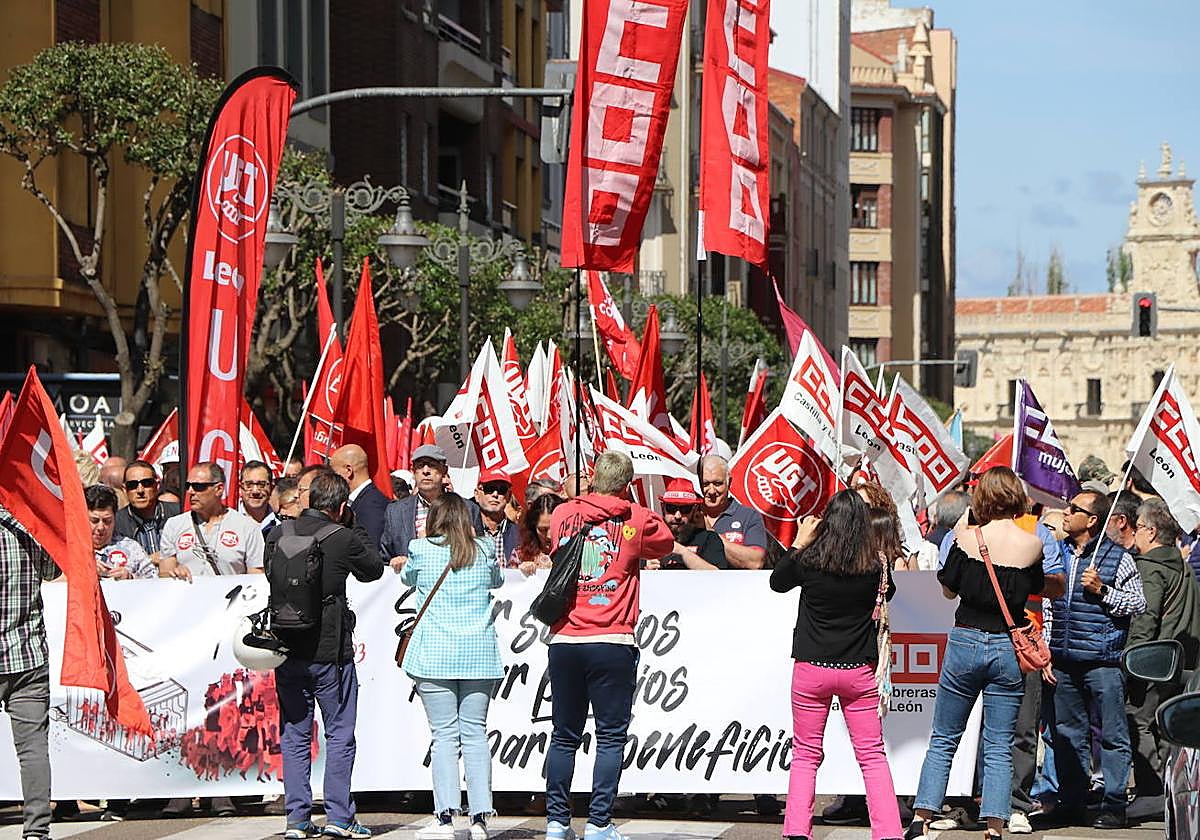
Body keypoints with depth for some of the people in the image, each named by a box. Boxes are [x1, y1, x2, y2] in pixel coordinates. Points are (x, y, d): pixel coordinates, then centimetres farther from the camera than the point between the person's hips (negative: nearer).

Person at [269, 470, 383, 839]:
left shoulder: (278, 534, 0)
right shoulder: (343, 538, -12)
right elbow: (374, 568, 5)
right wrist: (355, 528, 9)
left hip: (287, 648, 4)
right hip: (330, 650, -4)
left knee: (294, 734, 10)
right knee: (339, 733, 6)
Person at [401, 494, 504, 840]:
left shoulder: (421, 550, -3)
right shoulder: (484, 551, 4)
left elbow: (407, 578, 18)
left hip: (434, 655, -2)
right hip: (479, 655, 2)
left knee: (444, 735, -2)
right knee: (476, 733, 4)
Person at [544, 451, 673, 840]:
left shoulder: (563, 514, 6)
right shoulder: (636, 520, -2)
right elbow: (666, 542, 16)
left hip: (563, 642, 3)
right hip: (612, 643, -3)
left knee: (564, 736, 11)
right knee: (610, 737, 2)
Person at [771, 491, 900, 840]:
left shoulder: (809, 560, -10)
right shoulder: (875, 565, -8)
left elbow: (777, 582, 11)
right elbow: (888, 593, 15)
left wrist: (800, 542, 13)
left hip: (811, 669, 0)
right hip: (859, 671, 0)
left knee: (805, 754, 11)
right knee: (872, 755, 8)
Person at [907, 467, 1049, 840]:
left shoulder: (967, 538, -7)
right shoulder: (1031, 543, -4)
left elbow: (948, 589, 5)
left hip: (966, 642, -1)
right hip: (1008, 648, 1)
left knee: (943, 739, 10)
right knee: (999, 748, 6)